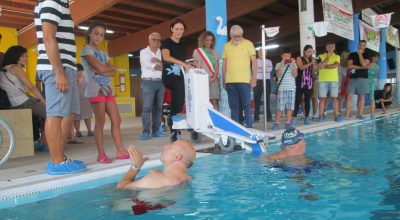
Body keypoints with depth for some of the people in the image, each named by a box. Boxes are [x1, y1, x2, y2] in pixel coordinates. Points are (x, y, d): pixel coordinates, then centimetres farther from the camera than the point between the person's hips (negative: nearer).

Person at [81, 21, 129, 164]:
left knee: (116, 119, 3)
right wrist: (109, 68, 5)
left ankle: (120, 151, 7)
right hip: (95, 89, -7)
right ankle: (101, 154, -3)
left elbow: (113, 72, 10)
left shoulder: (103, 53, 22)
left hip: (107, 88, 8)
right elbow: (100, 68, -14)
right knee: (100, 121, -8)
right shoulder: (87, 49, -1)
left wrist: (104, 69, -7)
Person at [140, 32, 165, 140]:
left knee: (158, 107, 4)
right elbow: (149, 65, -9)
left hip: (160, 82, 4)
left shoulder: (162, 53, 16)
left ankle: (156, 130, 10)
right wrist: (162, 67, -4)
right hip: (148, 82, -4)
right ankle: (146, 131, -7)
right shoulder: (144, 52, 6)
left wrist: (158, 61, -13)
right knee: (147, 107, -9)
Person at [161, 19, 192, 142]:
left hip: (180, 76, 6)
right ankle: (175, 114, -23)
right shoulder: (166, 43, -3)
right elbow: (166, 57, -22)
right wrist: (183, 63, -32)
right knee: (181, 87, -36)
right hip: (169, 75, -6)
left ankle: (174, 134, 7)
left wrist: (191, 64, 4)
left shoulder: (182, 45, 17)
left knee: (177, 98, 3)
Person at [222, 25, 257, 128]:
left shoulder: (248, 44, 3)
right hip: (230, 81, 3)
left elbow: (254, 61, 1)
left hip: (244, 81, -3)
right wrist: (224, 80, 11)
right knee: (233, 106, 8)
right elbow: (224, 63, 14)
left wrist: (254, 77, -6)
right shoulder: (226, 46, 11)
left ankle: (249, 127, 3)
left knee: (246, 105, -2)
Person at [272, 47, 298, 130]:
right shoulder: (278, 64, 6)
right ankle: (277, 123, -1)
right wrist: (282, 64, -12)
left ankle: (288, 123, 8)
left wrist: (293, 64, -9)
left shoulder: (293, 64, 10)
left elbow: (295, 75, -2)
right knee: (280, 107, -4)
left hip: (291, 88, 2)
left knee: (290, 107, 1)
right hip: (282, 88, -2)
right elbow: (278, 74, -9)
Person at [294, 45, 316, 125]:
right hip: (300, 82, -4)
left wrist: (314, 64, -7)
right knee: (298, 100, -7)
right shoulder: (299, 59, 2)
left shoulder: (312, 60, 12)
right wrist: (311, 63, -16)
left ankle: (306, 118, 11)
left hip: (309, 83, 4)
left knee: (308, 100, 5)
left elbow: (313, 72, 9)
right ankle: (294, 118, -5)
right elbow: (302, 67, -14)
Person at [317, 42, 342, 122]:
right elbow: (320, 66, -11)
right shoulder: (321, 56, 6)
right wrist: (328, 57, -9)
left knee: (334, 98, 2)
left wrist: (325, 66, -8)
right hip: (323, 80, -1)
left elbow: (336, 65, -10)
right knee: (322, 98, -1)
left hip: (334, 80, 1)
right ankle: (321, 116, 1)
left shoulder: (337, 57, 9)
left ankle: (336, 115, 4)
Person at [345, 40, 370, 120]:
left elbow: (364, 64, -10)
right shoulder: (352, 55, 10)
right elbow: (349, 66, -3)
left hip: (363, 78, 0)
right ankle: (347, 115, -8)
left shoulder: (367, 55, 9)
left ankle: (359, 114, 4)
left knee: (361, 97, 1)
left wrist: (360, 54, -5)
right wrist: (361, 67, -8)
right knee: (349, 96, -7)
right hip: (353, 78, 0)